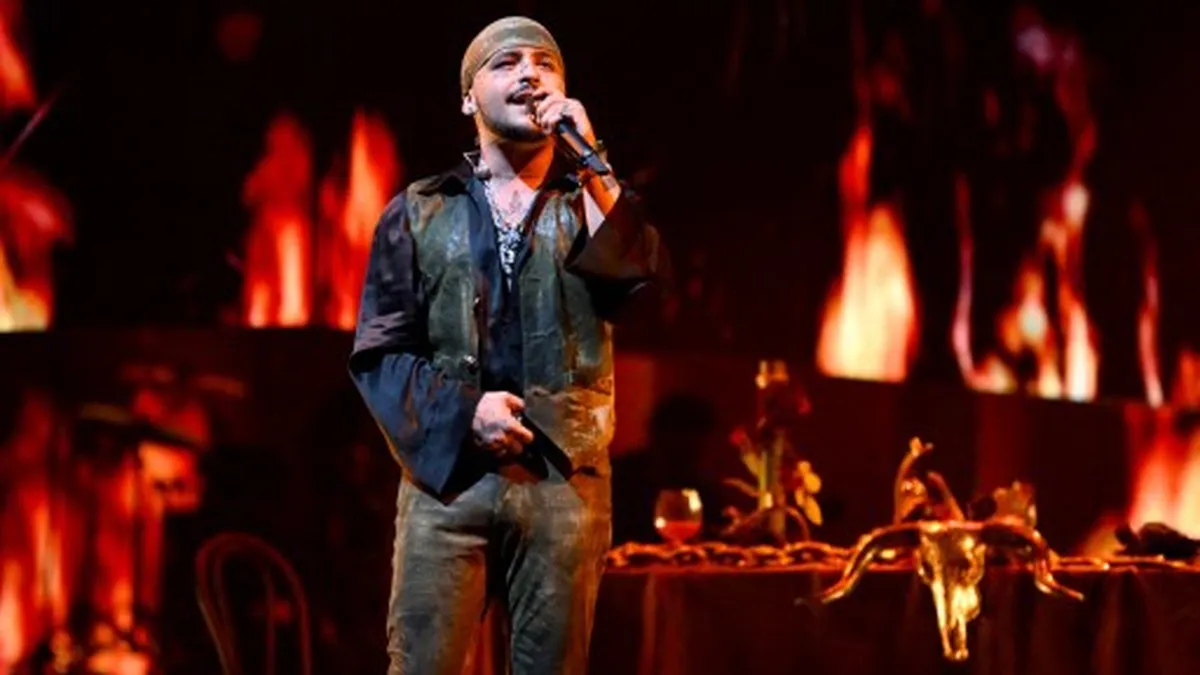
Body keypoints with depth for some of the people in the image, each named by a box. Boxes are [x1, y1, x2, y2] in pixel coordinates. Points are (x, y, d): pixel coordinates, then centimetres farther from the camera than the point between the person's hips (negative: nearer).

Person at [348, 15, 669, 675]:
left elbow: (646, 278, -7)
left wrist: (589, 164, -10)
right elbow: (378, 354, 4)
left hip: (563, 483, 1)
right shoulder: (419, 213, 10)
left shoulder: (594, 203, 15)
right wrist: (463, 410, -11)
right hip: (448, 475, -1)